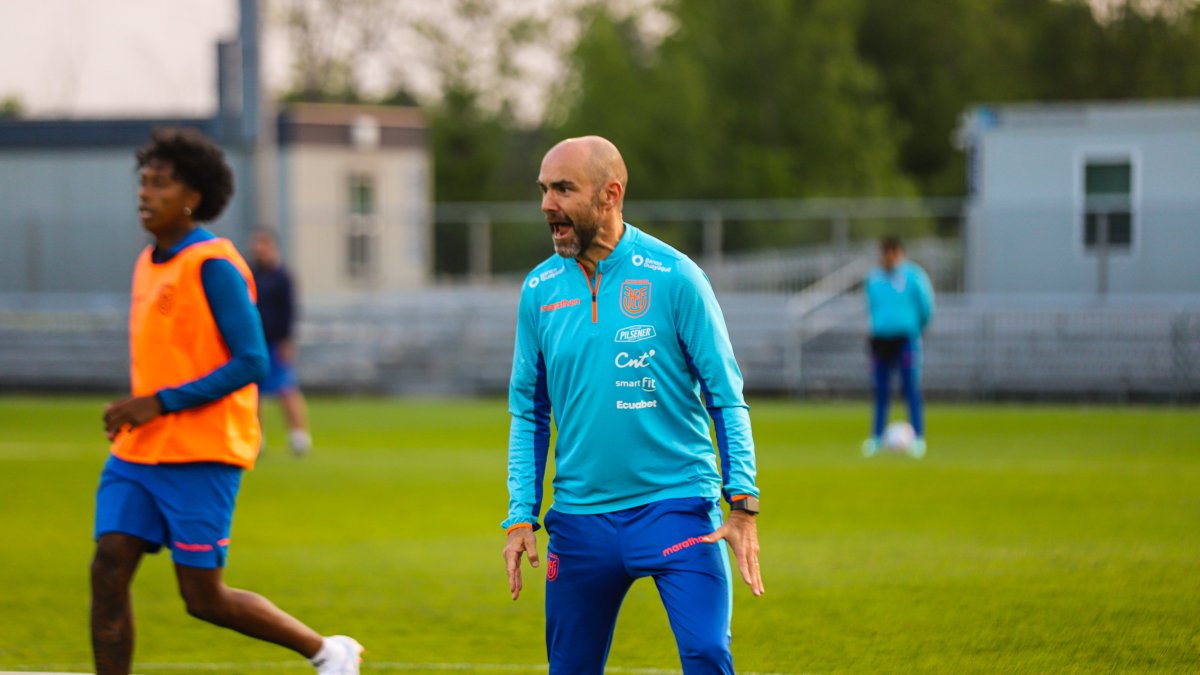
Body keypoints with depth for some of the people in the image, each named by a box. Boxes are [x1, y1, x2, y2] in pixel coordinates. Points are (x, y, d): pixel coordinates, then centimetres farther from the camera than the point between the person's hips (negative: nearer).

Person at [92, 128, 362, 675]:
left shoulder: (212, 265, -12)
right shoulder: (148, 264, 14)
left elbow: (251, 363, -17)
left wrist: (160, 402, -20)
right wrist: (133, 410, 10)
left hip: (200, 458, -8)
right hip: (137, 454, 8)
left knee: (203, 597, -4)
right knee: (108, 572, -4)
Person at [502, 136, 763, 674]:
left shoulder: (672, 277, -6)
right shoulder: (539, 291, 4)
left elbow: (726, 397, -3)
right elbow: (528, 414, 12)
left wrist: (743, 503, -11)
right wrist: (521, 516, 4)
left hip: (676, 504, -3)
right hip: (579, 518, 4)